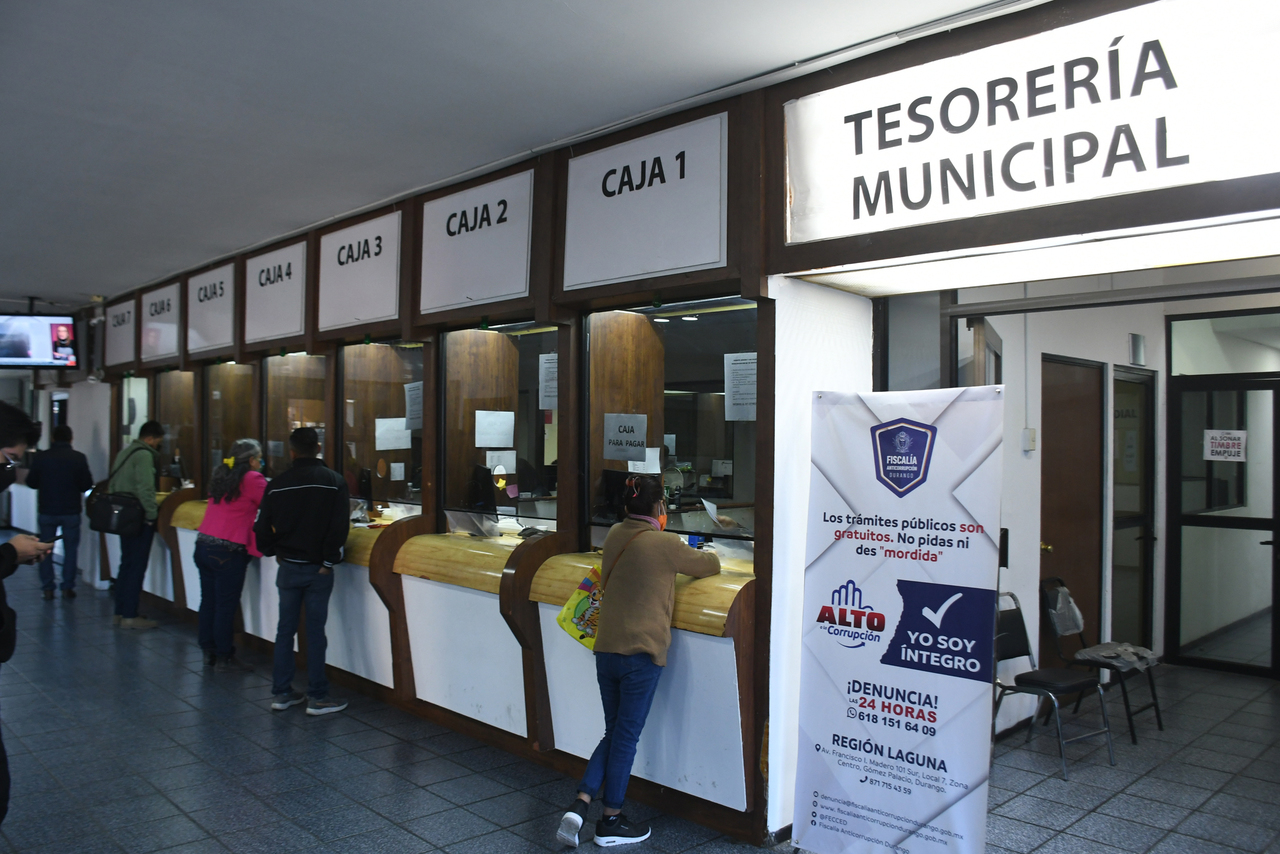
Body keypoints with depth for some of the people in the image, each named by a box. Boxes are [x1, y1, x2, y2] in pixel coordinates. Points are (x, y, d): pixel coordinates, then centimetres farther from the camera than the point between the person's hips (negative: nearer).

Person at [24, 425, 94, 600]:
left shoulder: (41, 457, -7)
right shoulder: (78, 458, -9)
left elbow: (31, 482, 1)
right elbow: (87, 484, -6)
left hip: (47, 511, 1)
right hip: (71, 511, -1)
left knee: (46, 550, 12)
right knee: (70, 549, 9)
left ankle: (48, 588, 12)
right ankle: (67, 587, 8)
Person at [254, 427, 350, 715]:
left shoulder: (277, 485, 0)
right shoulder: (334, 481, -8)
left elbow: (263, 530, 3)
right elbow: (340, 527, -14)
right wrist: (328, 561, -6)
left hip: (288, 568, 3)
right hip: (318, 569, -2)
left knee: (285, 629, 12)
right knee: (316, 632, 3)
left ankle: (281, 692, 20)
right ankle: (317, 697, 8)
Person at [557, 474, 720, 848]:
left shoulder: (615, 535, 6)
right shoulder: (665, 544, -12)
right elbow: (709, 564, 2)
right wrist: (700, 556, 25)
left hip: (606, 651, 6)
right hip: (641, 653, -6)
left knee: (614, 733, 18)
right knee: (626, 737, 6)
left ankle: (580, 803, 8)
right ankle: (611, 821, 19)